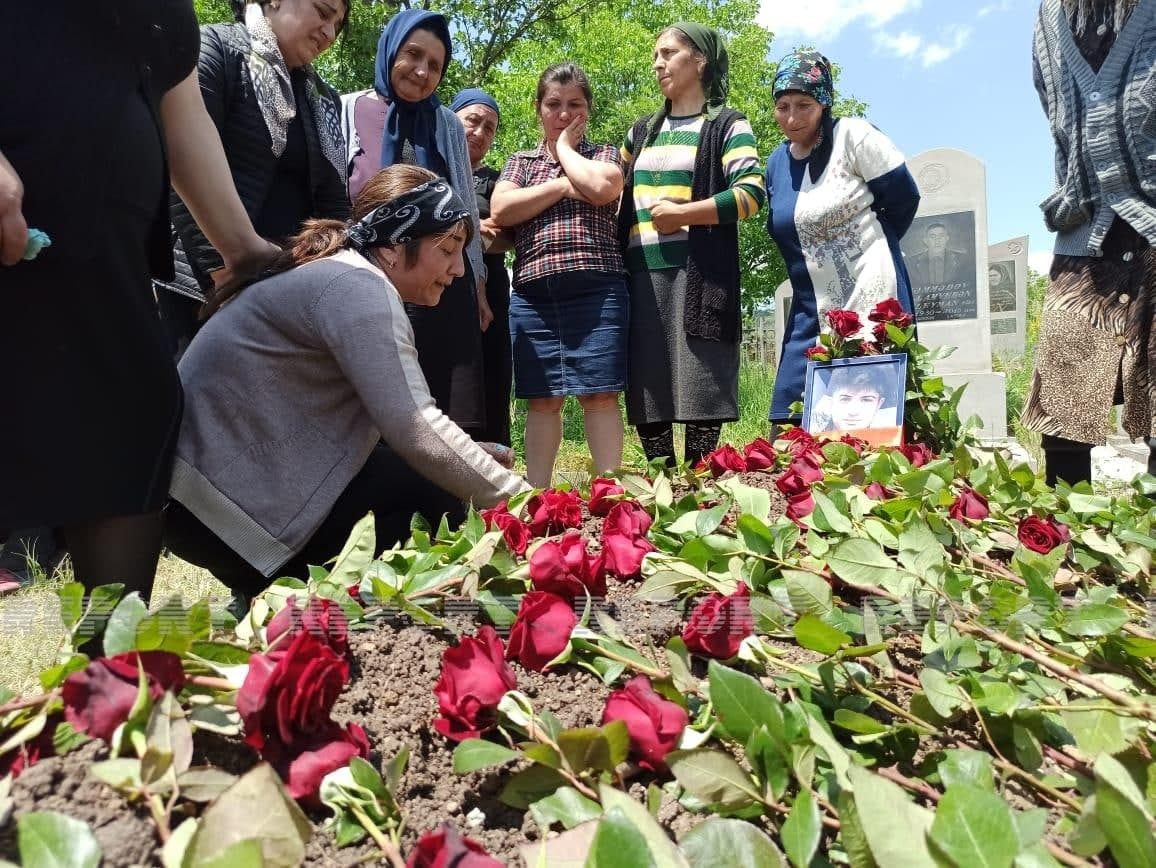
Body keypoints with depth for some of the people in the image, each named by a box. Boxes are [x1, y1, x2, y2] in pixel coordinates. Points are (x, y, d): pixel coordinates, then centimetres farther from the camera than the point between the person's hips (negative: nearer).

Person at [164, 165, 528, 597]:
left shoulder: (335, 273, 14)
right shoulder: (358, 287, -17)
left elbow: (393, 423, 9)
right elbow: (416, 431, -27)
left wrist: (468, 458, -4)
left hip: (233, 474, 10)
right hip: (223, 500, -10)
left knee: (437, 475, 6)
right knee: (436, 499, -12)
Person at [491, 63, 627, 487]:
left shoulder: (605, 155, 15)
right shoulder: (520, 162, 20)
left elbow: (602, 188, -9)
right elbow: (501, 211, 1)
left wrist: (566, 147, 6)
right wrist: (563, 186, -2)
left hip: (596, 291, -2)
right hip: (534, 294, 2)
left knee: (599, 395, -6)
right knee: (542, 400, 2)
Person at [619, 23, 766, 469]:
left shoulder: (728, 125, 6)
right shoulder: (642, 131, 23)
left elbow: (751, 193, -7)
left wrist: (681, 213, -12)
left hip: (698, 272, -5)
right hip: (642, 274, 5)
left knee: (699, 388, -7)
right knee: (647, 386, 2)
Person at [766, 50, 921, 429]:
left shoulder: (852, 136, -6)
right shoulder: (776, 163, 12)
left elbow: (904, 198, -4)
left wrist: (865, 248, 5)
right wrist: (817, 260, 11)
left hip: (871, 306, -6)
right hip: (811, 314, 7)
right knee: (790, 426, 5)